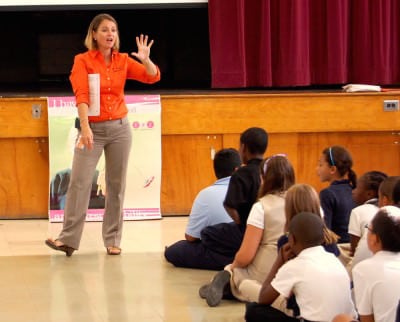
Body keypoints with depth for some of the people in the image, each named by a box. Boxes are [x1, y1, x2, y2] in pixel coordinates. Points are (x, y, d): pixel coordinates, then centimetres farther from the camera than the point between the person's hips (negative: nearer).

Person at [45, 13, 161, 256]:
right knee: (79, 182, -10)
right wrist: (85, 127, -28)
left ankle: (113, 240, 10)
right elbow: (81, 95, -16)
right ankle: (69, 239, -10)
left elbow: (153, 77, -1)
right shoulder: (83, 61, -5)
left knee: (117, 184, 5)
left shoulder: (123, 61, 5)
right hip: (93, 128, -3)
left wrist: (145, 59, -22)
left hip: (120, 127, 3)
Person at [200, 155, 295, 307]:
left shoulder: (261, 207, -8)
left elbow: (246, 256, -11)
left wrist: (234, 265, 10)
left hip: (265, 279, -3)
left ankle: (224, 281, -5)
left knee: (229, 270, 28)